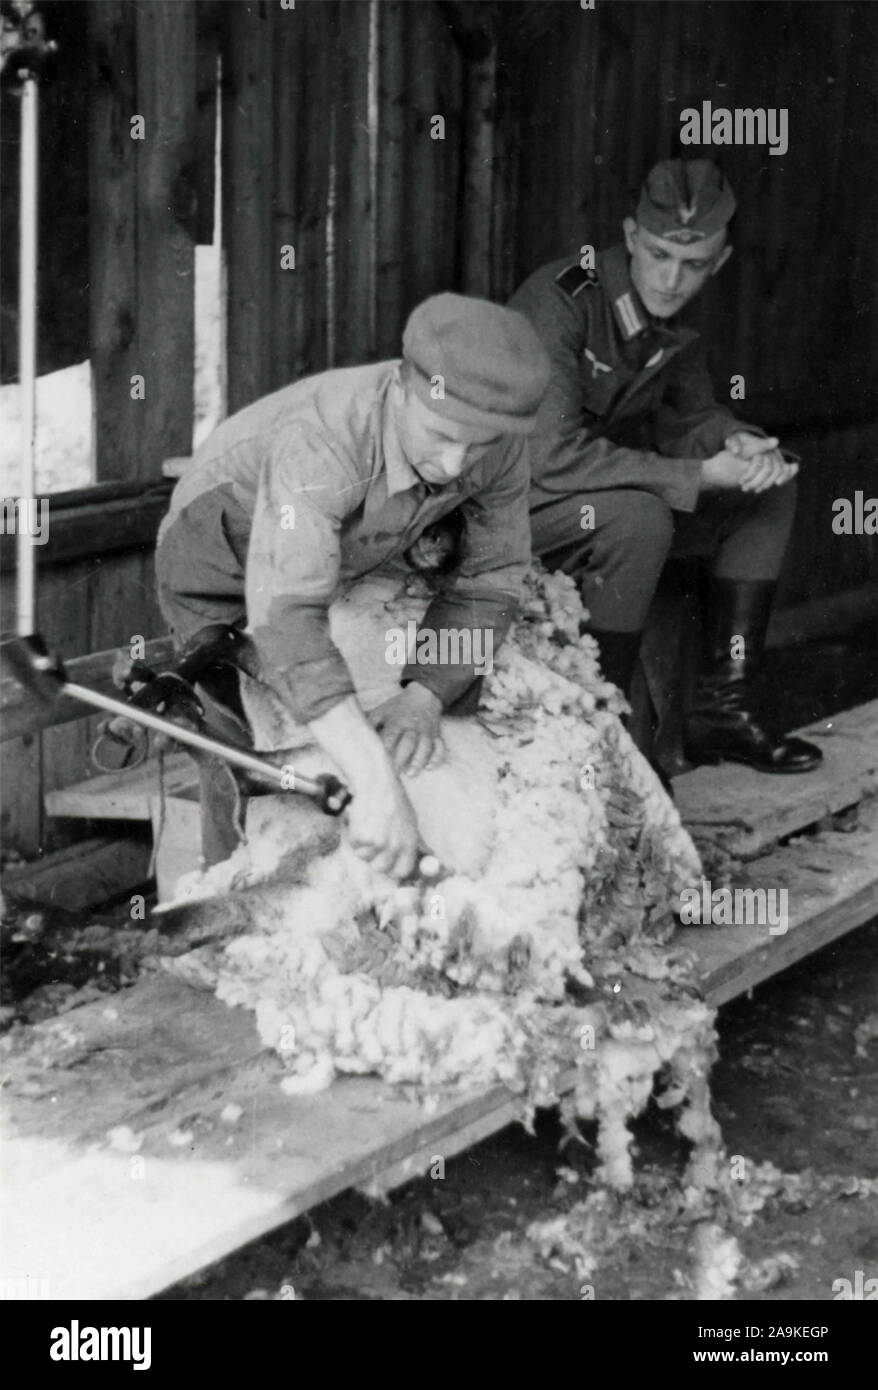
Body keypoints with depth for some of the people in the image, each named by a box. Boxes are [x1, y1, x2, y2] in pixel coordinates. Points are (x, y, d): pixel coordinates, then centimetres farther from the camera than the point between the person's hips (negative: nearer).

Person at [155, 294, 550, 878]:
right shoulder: (322, 441, -47)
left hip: (353, 563, 5)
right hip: (227, 561, -5)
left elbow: (491, 581, -15)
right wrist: (376, 784, -63)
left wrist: (427, 694, -33)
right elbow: (287, 617, -56)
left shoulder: (500, 445, -28)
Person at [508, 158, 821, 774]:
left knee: (771, 490, 2)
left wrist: (739, 444, -12)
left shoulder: (670, 320, 0)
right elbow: (551, 456, -33)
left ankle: (726, 703, 0)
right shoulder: (561, 301, -25)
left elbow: (691, 416, 14)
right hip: (504, 507, -8)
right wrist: (700, 477, -28)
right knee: (638, 516, -36)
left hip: (606, 498, 9)